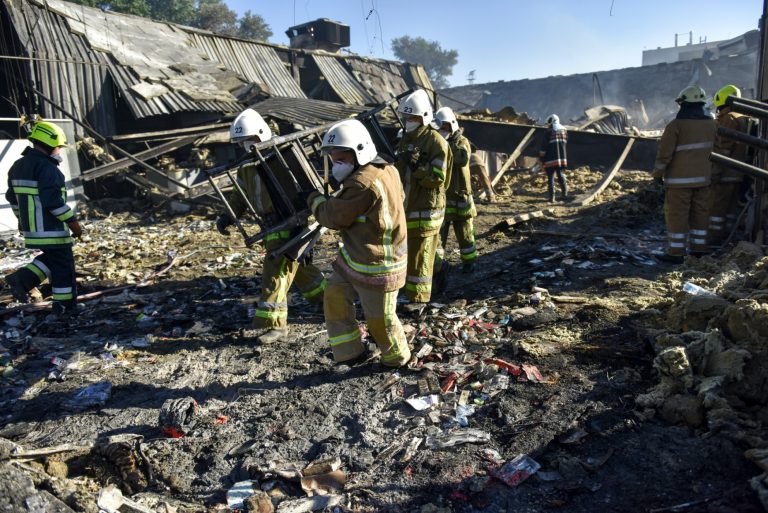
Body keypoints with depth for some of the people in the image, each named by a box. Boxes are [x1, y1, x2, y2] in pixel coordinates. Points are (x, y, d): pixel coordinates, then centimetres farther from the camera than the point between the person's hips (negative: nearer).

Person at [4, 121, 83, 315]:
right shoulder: (46, 167, -18)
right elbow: (53, 200, -24)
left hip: (32, 227, 9)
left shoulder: (19, 165, 12)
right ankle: (65, 305, 10)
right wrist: (73, 222, -18)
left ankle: (21, 279, 10)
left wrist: (22, 219, 31)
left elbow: (12, 196, 21)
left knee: (52, 258, 24)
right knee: (63, 265, 3)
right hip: (51, 228, -9)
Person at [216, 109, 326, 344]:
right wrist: (228, 216, 0)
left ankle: (274, 324, -1)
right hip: (270, 224, 8)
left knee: (275, 271, -8)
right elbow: (240, 194, 15)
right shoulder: (246, 165, 9)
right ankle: (323, 295, 42)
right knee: (297, 265, 21)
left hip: (288, 225, -8)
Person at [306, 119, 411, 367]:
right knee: (335, 295, 12)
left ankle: (397, 357, 34)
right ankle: (349, 351, 25)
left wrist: (316, 200, 3)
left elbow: (334, 217, -20)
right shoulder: (386, 170, 4)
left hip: (376, 265, -10)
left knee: (379, 318, 7)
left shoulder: (363, 183, -27)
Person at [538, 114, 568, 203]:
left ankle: (551, 197, -4)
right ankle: (565, 194, 17)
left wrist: (541, 157, -5)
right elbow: (565, 143, 16)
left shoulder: (549, 131, -8)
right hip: (562, 158, 5)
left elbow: (544, 145, -10)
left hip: (551, 159, -5)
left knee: (551, 177, -1)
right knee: (561, 175, 17)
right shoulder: (564, 130, 10)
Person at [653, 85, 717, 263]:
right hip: (703, 178, 6)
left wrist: (657, 174, 0)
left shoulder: (676, 125, -13)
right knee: (700, 213, 13)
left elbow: (664, 153, -12)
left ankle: (676, 253, 2)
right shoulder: (712, 124, 7)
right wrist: (710, 171, 22)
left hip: (680, 179, -6)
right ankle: (699, 249, 21)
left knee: (676, 215, 0)